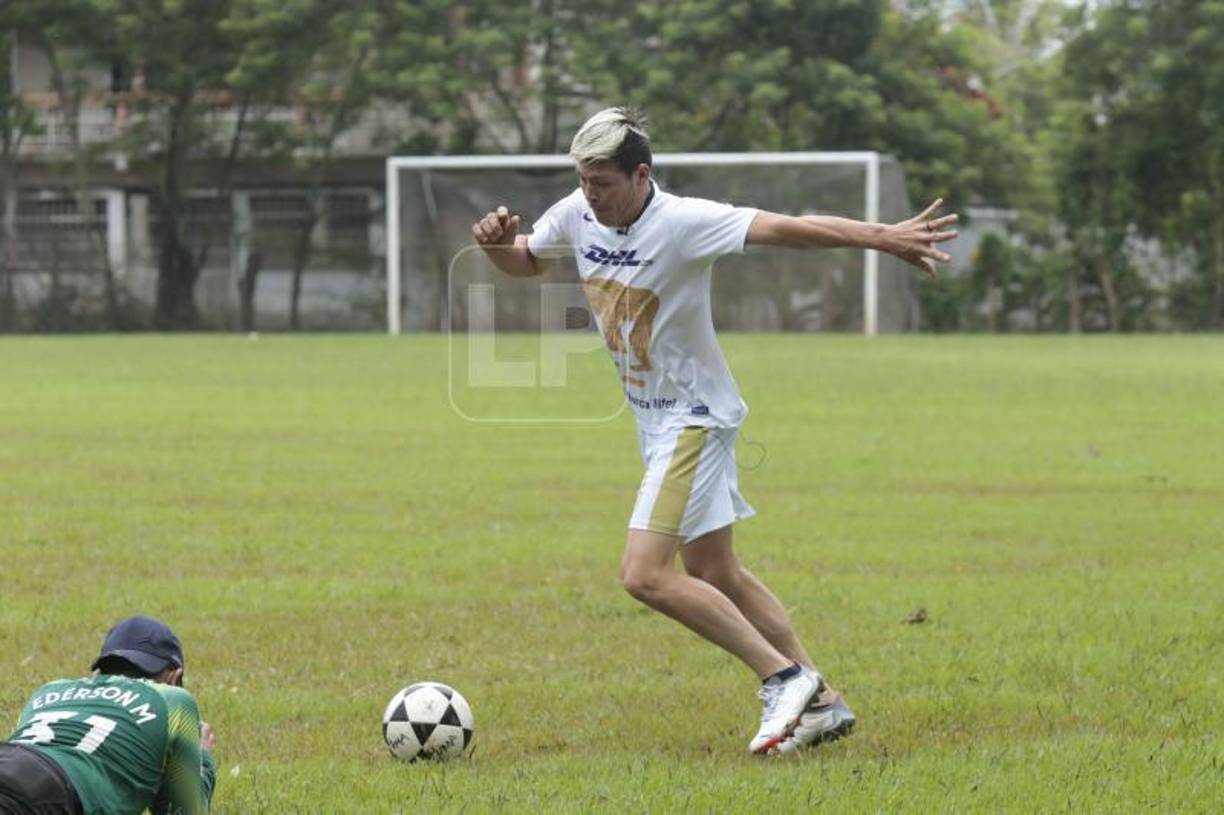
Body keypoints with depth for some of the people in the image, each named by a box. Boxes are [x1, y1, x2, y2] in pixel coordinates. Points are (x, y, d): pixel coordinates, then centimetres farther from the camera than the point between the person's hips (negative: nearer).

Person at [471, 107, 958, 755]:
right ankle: (820, 702, 22)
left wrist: (881, 236, -39)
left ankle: (782, 677, -9)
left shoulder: (681, 222, -24)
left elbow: (786, 229, -30)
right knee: (713, 574, 14)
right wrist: (495, 242, -7)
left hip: (693, 417, -9)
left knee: (645, 575, -17)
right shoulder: (576, 215, -2)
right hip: (654, 418, 9)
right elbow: (525, 263, 16)